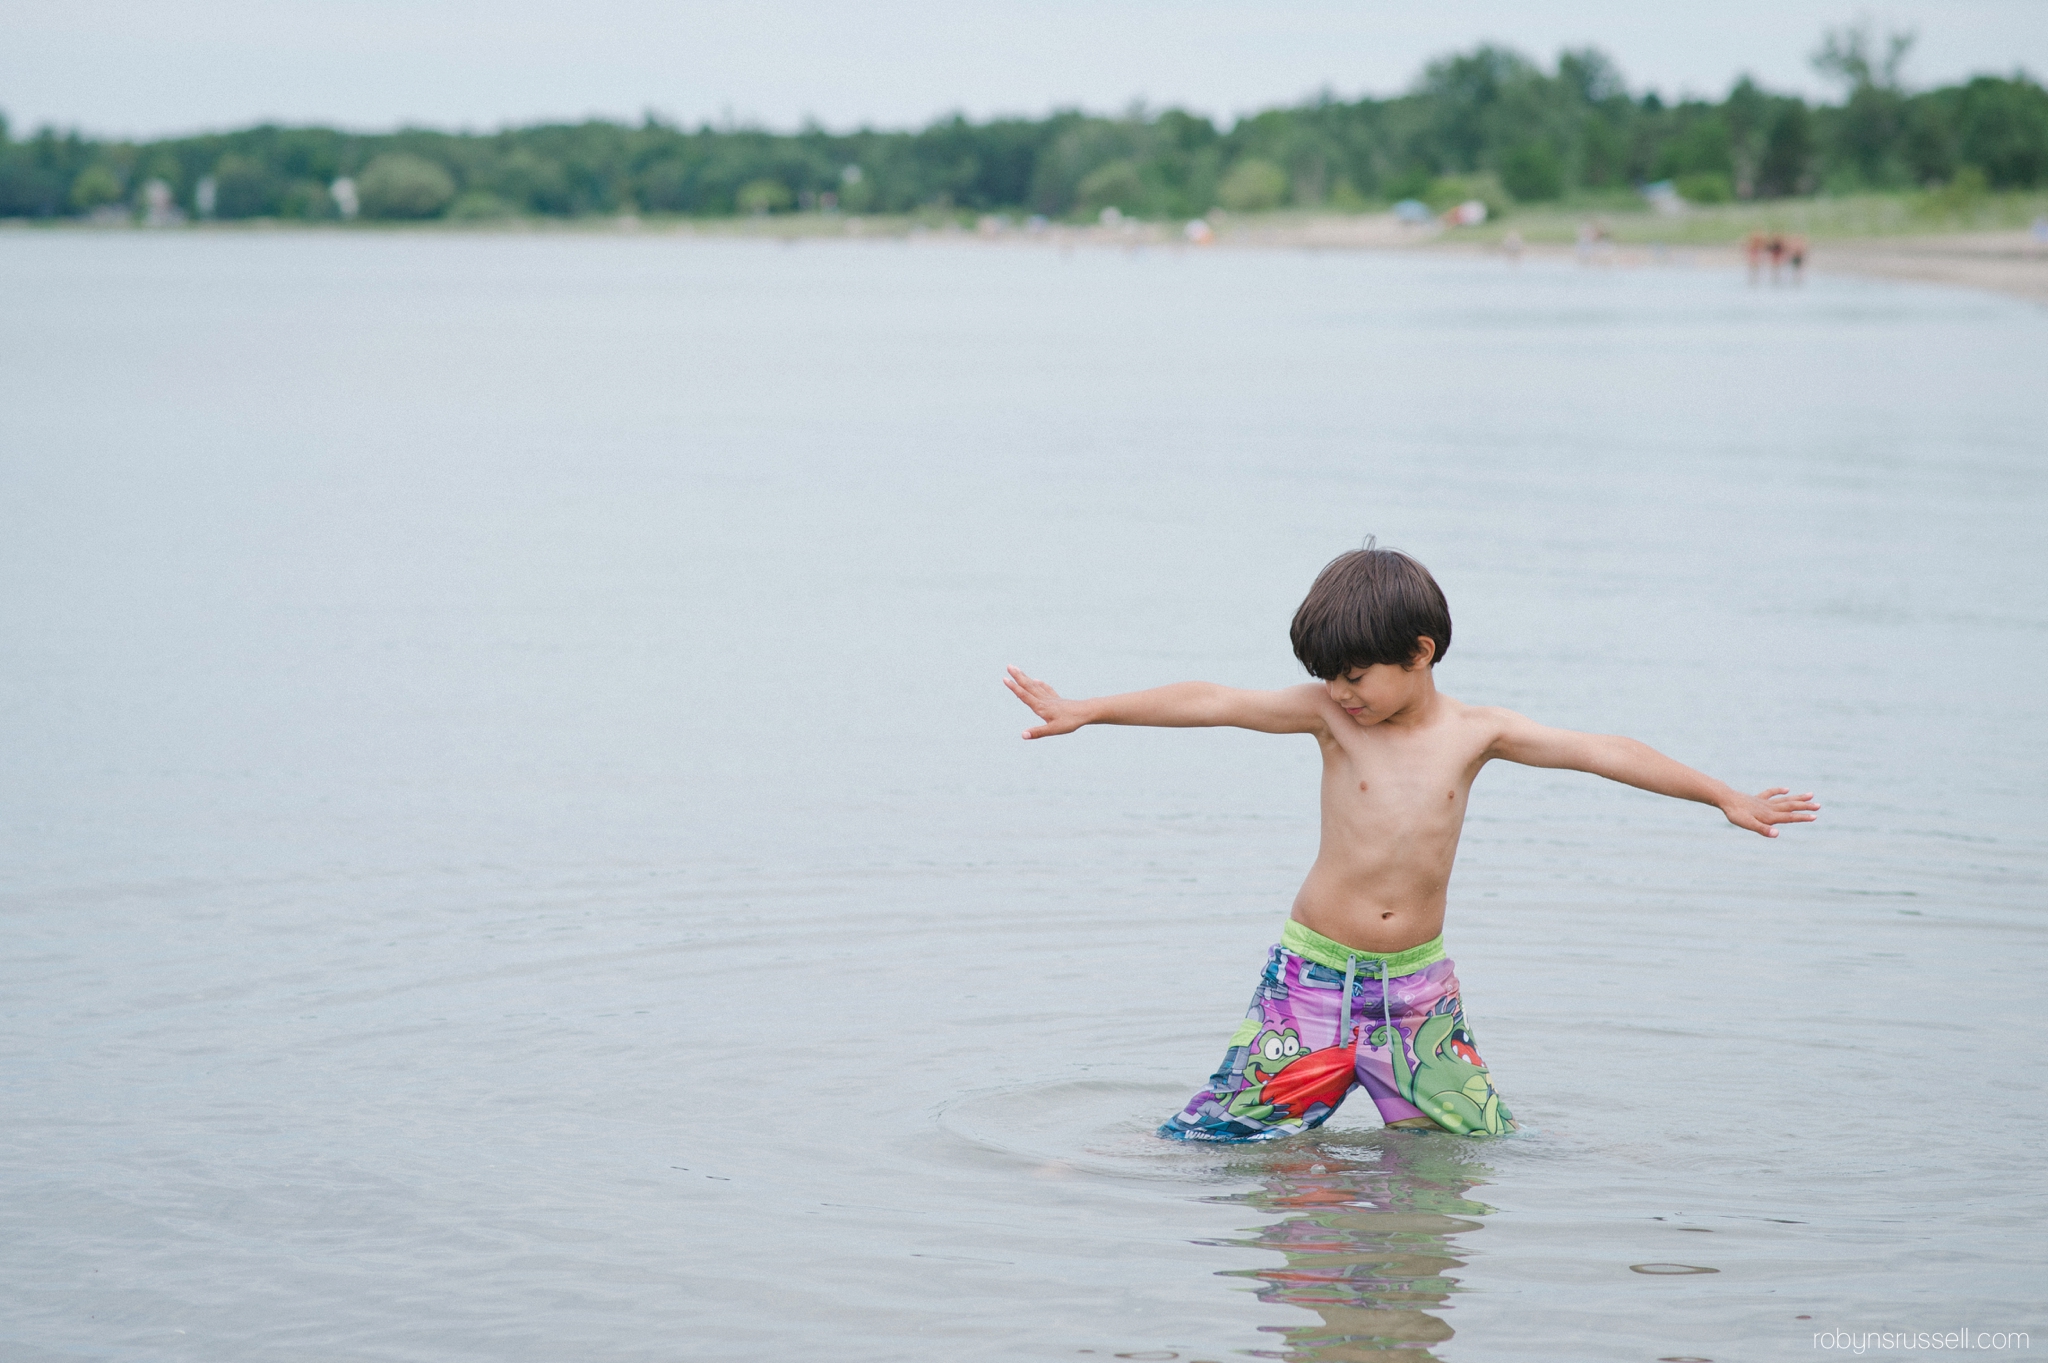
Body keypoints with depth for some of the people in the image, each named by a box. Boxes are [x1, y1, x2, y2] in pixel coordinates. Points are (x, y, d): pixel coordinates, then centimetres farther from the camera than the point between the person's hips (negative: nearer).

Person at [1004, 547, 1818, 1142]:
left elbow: (1601, 752, 0)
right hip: (1315, 972, -2)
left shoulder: (1474, 733, -1)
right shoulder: (1329, 715, -4)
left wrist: (1726, 798, 1)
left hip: (1417, 985, 2)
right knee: (1224, 1140, -7)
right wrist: (1087, 711, -11)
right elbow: (1215, 704, -8)